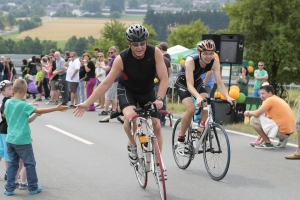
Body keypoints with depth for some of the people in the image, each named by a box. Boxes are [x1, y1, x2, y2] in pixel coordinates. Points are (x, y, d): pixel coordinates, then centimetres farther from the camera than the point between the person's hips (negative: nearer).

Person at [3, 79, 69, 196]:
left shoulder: (8, 102, 3)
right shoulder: (24, 105, -17)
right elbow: (39, 111, -20)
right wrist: (56, 108, -17)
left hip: (10, 139, 6)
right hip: (22, 141, -6)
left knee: (12, 163, 13)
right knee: (30, 164, 8)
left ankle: (9, 188, 13)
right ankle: (33, 187, 15)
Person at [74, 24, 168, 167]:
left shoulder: (155, 52, -27)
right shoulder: (122, 59, -28)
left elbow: (164, 78, -27)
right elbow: (106, 83, -22)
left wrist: (159, 99, -42)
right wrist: (87, 103, -24)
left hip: (148, 91, 2)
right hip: (127, 90, -2)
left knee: (156, 126, -5)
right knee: (130, 116, -31)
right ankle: (132, 145, -3)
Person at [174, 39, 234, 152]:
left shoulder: (215, 62, -24)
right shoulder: (191, 61, -36)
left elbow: (219, 83, -26)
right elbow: (189, 85, -42)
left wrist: (227, 97, -44)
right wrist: (198, 97, -60)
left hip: (197, 81, 5)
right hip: (183, 82, -5)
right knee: (191, 109, -24)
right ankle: (180, 141, -10)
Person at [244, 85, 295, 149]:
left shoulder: (270, 100, -7)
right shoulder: (278, 99, 21)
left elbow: (257, 114, -14)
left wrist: (248, 112, 10)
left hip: (281, 131, -9)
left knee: (253, 119, -5)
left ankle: (268, 143, -1)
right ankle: (282, 139, 16)